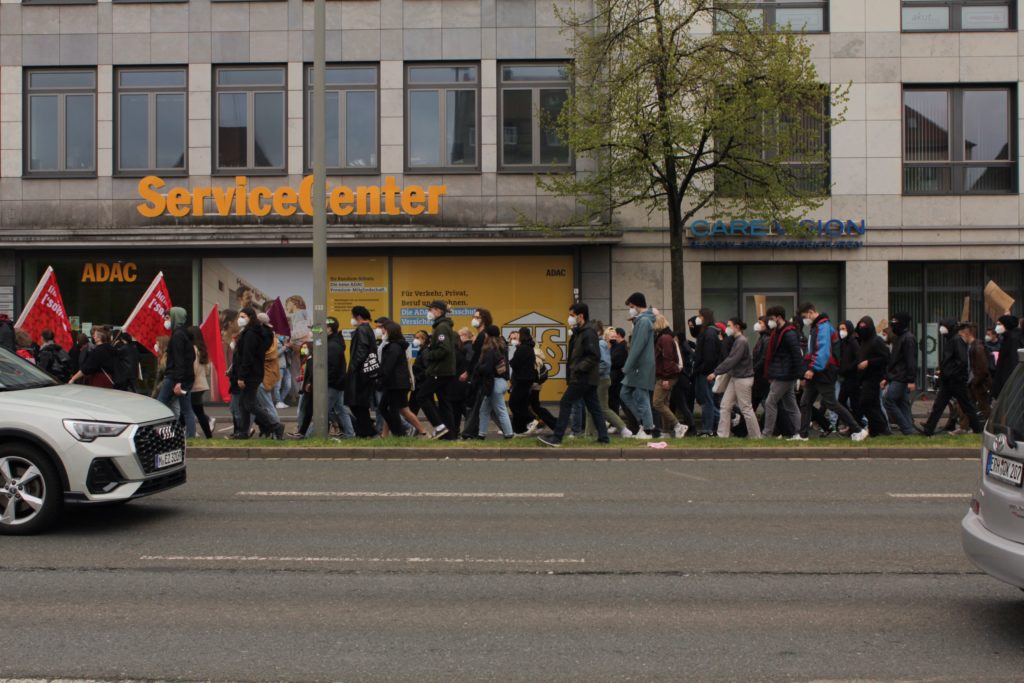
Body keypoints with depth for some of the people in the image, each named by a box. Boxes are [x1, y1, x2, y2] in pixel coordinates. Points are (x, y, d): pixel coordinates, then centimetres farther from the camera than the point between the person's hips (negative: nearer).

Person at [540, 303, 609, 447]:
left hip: (583, 377, -10)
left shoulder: (588, 332, -15)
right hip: (586, 377, 10)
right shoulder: (580, 332, 16)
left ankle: (556, 438, -6)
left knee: (565, 403, -7)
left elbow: (594, 356, -22)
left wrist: (578, 369, -21)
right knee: (594, 407, 9)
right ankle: (603, 437, 11)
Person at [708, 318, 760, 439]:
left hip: (743, 379, -10)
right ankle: (723, 435, 9)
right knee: (725, 405, 7)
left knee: (746, 408, -2)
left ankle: (756, 437, 8)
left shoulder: (741, 341, -17)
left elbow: (731, 360, -23)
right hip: (735, 377, 10)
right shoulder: (736, 340, 13)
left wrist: (715, 372, -21)